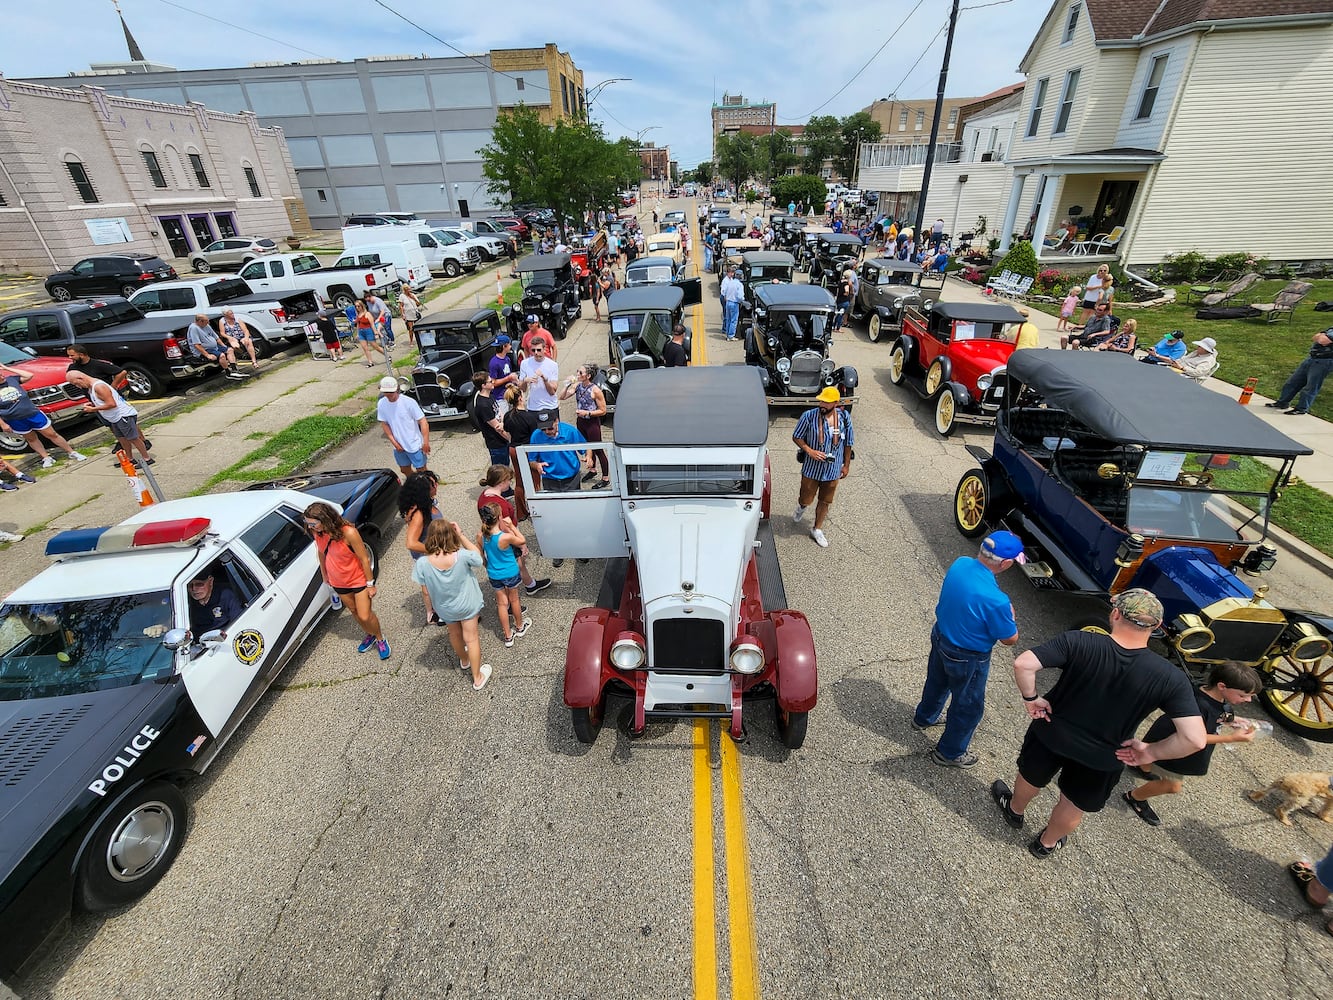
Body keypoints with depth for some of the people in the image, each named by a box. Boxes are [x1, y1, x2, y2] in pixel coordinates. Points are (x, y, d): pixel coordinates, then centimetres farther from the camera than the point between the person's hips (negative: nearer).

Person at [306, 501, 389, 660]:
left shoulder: (349, 532, -31)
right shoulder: (318, 533, -14)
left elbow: (364, 559, -22)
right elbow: (322, 553, 5)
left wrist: (370, 584, -16)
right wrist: (324, 574, 17)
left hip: (358, 579, -5)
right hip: (338, 582, 6)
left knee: (365, 616, 0)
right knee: (354, 611, 21)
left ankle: (380, 639, 27)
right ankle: (370, 635, 45)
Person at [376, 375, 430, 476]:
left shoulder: (409, 402, -20)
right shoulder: (381, 404, -5)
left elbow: (422, 421, -17)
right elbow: (384, 424, 3)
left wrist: (426, 442, -22)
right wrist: (394, 443, -5)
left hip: (414, 445, -5)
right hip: (398, 446, 5)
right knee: (405, 470, 21)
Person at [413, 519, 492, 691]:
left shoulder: (422, 563, -28)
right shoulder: (462, 556, -31)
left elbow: (426, 591, -14)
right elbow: (477, 555, -7)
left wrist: (431, 608, 7)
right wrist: (460, 534, -14)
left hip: (445, 608, 2)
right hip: (467, 604, -2)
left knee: (455, 635, 29)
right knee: (471, 638, 16)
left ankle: (464, 661, 58)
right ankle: (477, 678, 30)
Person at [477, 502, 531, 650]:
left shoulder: (480, 536, -16)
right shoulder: (506, 537, -32)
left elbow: (481, 556, -1)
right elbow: (522, 540, -12)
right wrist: (511, 525, -14)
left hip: (494, 575, 3)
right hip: (510, 574, -3)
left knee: (502, 603, 17)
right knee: (514, 600, 21)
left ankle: (508, 637, 28)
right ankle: (520, 627, 44)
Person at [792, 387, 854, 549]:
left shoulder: (844, 418, -9)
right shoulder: (809, 416, -17)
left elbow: (848, 443, 3)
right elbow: (796, 437, -5)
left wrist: (846, 465, 7)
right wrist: (809, 451, -21)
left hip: (833, 470, 2)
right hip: (811, 468, -2)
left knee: (825, 501, 15)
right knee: (806, 499, 11)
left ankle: (817, 529, 36)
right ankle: (801, 507, 50)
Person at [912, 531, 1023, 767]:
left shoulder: (960, 563, -17)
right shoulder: (995, 600, -37)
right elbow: (1010, 639, -18)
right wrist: (1009, 612, -3)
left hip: (940, 636, 7)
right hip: (967, 659, -7)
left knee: (937, 682, 33)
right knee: (969, 708, 20)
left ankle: (924, 718, 60)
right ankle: (949, 753, 41)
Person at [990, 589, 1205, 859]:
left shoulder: (1078, 642, -29)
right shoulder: (1170, 678, -23)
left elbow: (1023, 664, -37)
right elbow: (1195, 739, -27)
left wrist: (1031, 697, -18)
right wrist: (1151, 753, -10)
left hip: (1051, 734, -1)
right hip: (1102, 759, 1)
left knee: (1031, 777, 32)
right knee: (1074, 806, 30)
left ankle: (1014, 810, 60)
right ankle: (1047, 843, 55)